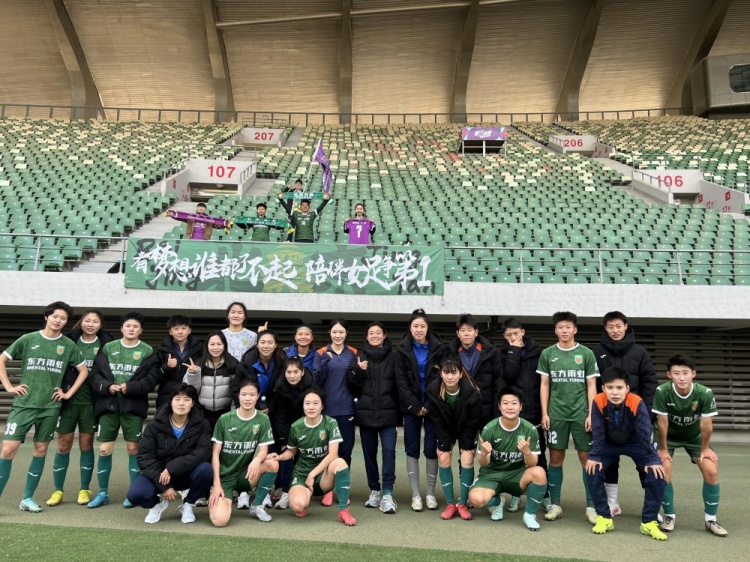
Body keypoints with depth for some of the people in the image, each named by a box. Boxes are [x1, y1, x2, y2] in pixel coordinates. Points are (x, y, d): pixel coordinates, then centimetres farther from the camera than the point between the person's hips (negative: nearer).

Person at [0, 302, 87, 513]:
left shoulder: (68, 345, 3)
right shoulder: (28, 339, 0)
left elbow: (83, 371, 11)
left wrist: (69, 393, 4)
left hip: (50, 407, 2)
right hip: (24, 403, -1)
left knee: (40, 450, 7)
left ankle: (27, 498, 19)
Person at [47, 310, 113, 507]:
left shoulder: (105, 344, -1)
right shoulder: (69, 341, 1)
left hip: (91, 401, -1)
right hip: (69, 399, 1)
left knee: (86, 445, 7)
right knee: (63, 445, 6)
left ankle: (84, 490, 18)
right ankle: (58, 490, 19)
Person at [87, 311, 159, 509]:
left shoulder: (148, 351, 2)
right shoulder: (107, 348, 7)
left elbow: (152, 379, -7)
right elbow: (94, 374, 3)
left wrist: (130, 387, -18)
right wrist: (107, 386, -14)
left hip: (133, 405, -1)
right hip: (108, 404, 2)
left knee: (133, 448, 3)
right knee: (104, 449, 4)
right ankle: (103, 493, 20)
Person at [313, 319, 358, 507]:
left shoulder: (353, 353, 6)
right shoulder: (321, 354, 2)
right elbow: (316, 381, -6)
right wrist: (325, 362, -20)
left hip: (346, 408, 1)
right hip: (327, 408, -1)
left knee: (345, 449, 4)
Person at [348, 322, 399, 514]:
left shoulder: (393, 357, 4)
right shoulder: (360, 357, 7)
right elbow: (352, 386, 4)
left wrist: (400, 411, -3)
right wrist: (358, 372, -14)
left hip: (388, 413, -2)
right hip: (366, 413, 2)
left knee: (389, 450, -12)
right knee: (369, 453, 9)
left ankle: (388, 494, -9)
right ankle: (374, 491, 21)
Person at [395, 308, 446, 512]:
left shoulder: (439, 349, 0)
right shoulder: (402, 349, 2)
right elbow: (401, 380, -3)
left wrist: (429, 405, -10)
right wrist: (414, 406, -11)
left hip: (432, 407, 0)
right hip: (411, 408, 1)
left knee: (431, 450, 2)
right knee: (412, 451, 4)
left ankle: (430, 493, 15)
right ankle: (416, 494, 12)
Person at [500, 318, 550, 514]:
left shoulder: (537, 351, 1)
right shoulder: (504, 353, 3)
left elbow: (545, 380, 0)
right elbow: (509, 375, -15)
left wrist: (545, 409, -4)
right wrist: (514, 350, -13)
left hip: (534, 411, -1)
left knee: (539, 455, 7)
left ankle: (545, 495, 19)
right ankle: (515, 495, 19)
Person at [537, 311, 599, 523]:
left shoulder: (586, 354, 2)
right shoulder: (547, 354, 4)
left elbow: (591, 386, 3)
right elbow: (544, 385, 6)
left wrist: (591, 413, -4)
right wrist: (544, 413, 1)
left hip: (581, 414, -1)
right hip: (556, 414, 1)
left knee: (587, 458, 2)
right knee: (556, 458, 5)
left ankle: (591, 506, 13)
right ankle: (555, 504, 15)